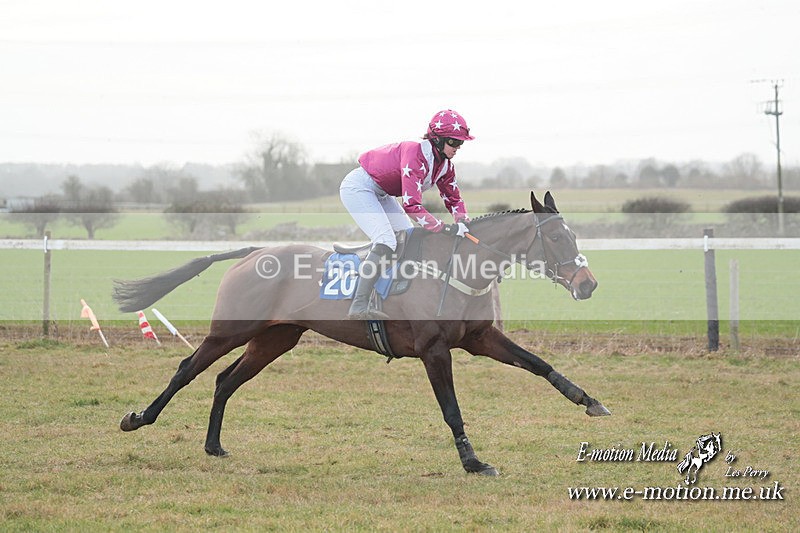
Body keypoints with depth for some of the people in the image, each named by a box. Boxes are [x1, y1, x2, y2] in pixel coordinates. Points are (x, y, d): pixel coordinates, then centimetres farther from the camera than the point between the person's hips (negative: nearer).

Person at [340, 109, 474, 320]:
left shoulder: (445, 165, -4)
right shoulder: (415, 154, -33)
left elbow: (453, 199, 6)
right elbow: (411, 205, -38)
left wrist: (462, 222, -16)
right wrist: (445, 228, -39)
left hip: (380, 194, 10)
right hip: (358, 188, -10)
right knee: (386, 241, -23)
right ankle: (359, 307, -29)